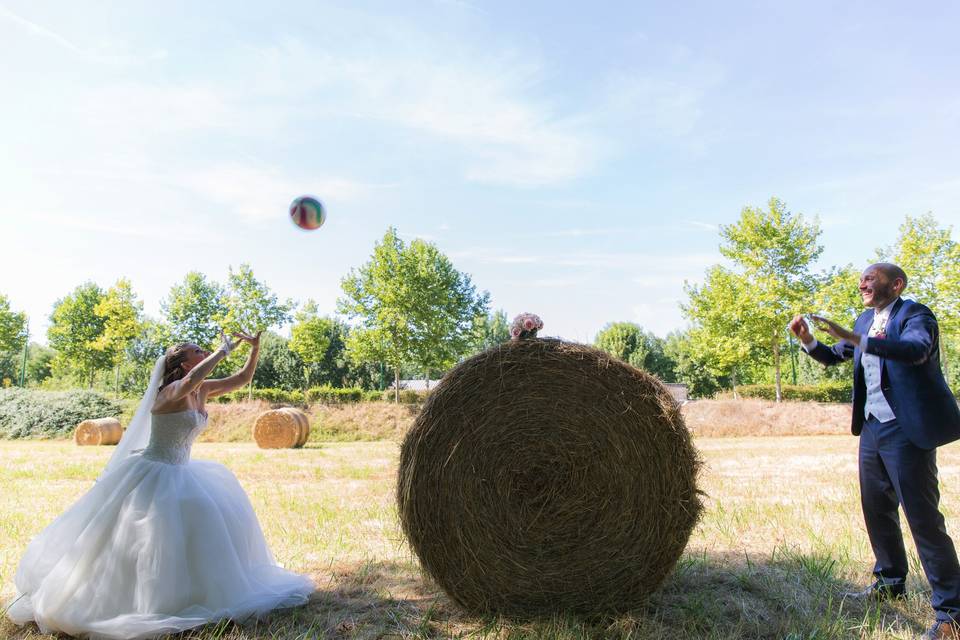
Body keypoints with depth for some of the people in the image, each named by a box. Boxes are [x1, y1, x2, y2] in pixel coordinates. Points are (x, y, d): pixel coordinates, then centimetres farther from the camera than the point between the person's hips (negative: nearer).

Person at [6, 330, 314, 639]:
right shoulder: (171, 391, -21)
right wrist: (225, 349, -38)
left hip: (179, 472, 10)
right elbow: (191, 380, -46)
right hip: (153, 474, -9)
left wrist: (255, 347, -4)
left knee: (219, 515, 15)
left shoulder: (202, 391, 3)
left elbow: (241, 379, 8)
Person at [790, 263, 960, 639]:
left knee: (922, 517, -5)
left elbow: (916, 349, -32)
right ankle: (890, 582, 34)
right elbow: (832, 357, 20)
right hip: (872, 426, 8)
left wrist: (853, 338, -40)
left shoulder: (914, 314, -10)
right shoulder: (866, 319, 12)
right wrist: (807, 340, 1)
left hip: (907, 429, -8)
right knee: (876, 509, 16)